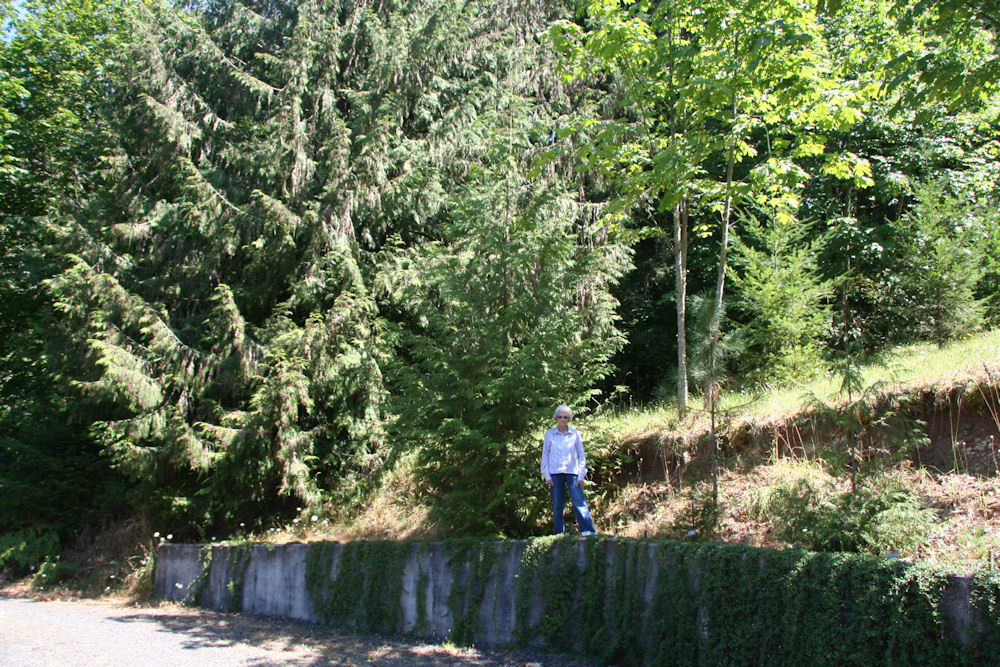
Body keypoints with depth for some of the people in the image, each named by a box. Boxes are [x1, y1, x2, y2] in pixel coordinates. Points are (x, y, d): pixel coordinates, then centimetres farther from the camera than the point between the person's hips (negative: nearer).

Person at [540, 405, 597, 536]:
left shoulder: (575, 434, 4)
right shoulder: (549, 434, 4)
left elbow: (581, 456, 8)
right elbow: (545, 456, 7)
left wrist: (581, 476, 2)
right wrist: (547, 476, 1)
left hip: (572, 473, 0)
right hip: (555, 473, 0)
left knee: (580, 503, -9)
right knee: (557, 505, 2)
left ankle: (589, 531, -10)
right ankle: (558, 534, 10)